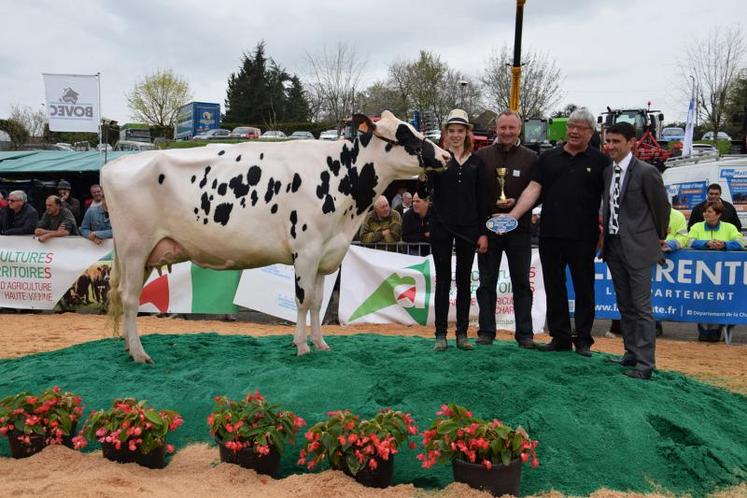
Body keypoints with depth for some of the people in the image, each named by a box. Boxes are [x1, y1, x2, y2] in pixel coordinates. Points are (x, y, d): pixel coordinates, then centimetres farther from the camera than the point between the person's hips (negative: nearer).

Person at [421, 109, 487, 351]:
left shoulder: (475, 162, 8)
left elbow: (481, 198, 8)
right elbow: (425, 190, -9)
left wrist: (483, 232, 2)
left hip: (468, 227, 2)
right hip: (441, 226, -2)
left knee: (464, 280, 7)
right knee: (443, 280, 3)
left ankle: (462, 333, 16)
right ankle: (440, 335, 10)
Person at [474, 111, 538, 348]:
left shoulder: (530, 158, 4)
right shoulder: (482, 156, 3)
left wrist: (516, 204, -13)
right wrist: (482, 221, -8)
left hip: (519, 229, 0)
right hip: (488, 228, 0)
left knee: (521, 283, 7)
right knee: (487, 283, 7)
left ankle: (525, 333, 14)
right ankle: (486, 331, 16)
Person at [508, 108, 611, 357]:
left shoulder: (600, 161, 3)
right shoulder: (548, 158, 10)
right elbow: (533, 189, 3)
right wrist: (512, 215, -9)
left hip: (583, 237, -3)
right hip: (551, 234, 3)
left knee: (583, 288, 5)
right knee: (554, 287, 9)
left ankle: (582, 339, 15)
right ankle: (560, 337, 19)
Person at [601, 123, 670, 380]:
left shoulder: (646, 172, -12)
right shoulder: (607, 171, 9)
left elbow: (662, 207, -4)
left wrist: (658, 237, 6)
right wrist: (606, 227, 13)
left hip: (637, 247, -7)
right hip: (613, 245, 7)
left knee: (641, 307, -4)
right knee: (624, 306, 15)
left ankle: (645, 364, 2)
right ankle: (632, 354, 28)